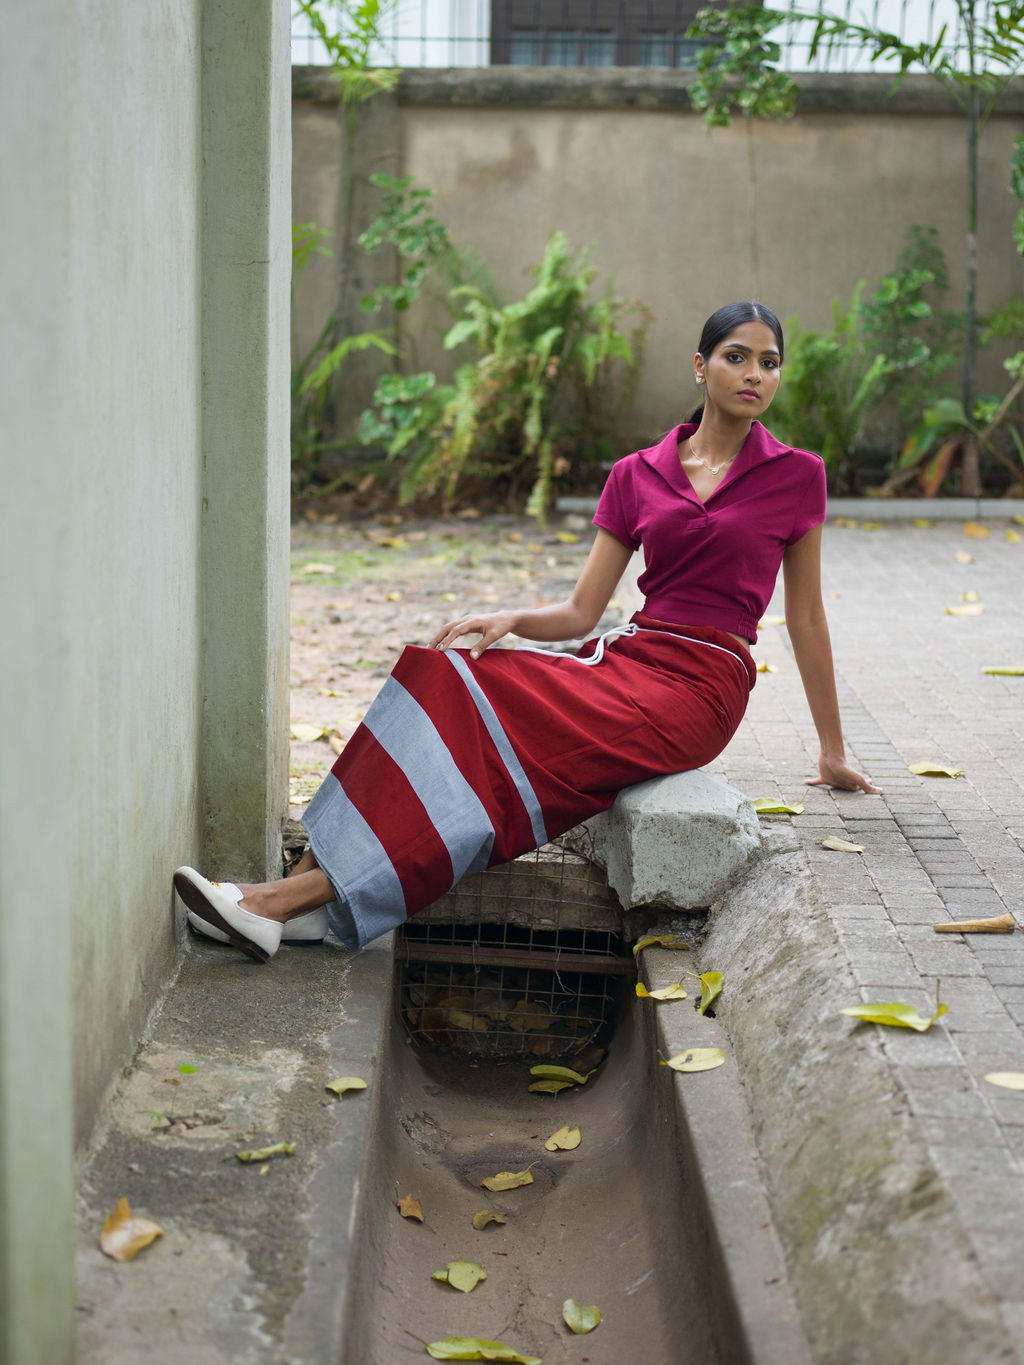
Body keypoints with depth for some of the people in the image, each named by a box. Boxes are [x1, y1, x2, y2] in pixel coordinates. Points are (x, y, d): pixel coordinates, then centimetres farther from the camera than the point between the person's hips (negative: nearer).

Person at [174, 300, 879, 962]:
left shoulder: (796, 475, 5)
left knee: (495, 744, -26)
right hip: (628, 658, 4)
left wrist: (834, 752, 15)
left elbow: (806, 616, 11)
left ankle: (305, 894, -30)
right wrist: (510, 619, -12)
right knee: (450, 680, -23)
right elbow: (581, 613, 10)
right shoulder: (637, 476, 13)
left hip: (700, 687, -4)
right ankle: (309, 891, -30)